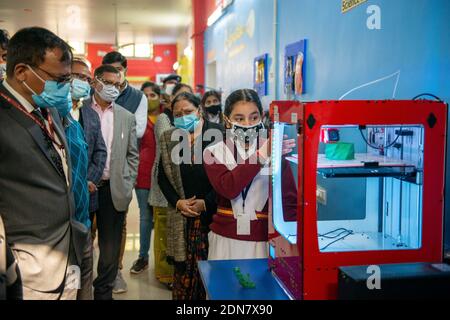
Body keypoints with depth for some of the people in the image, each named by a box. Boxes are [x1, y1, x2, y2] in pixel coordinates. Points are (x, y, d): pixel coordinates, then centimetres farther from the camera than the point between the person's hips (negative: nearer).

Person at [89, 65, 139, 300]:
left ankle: (103, 292, 21)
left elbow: (133, 155, 10)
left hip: (114, 190, 2)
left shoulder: (127, 117, 9)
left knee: (110, 247, 6)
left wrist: (127, 186, 2)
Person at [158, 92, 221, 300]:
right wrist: (177, 202, -2)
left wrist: (206, 202, -8)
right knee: (183, 268, 4)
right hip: (181, 217, 3)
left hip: (211, 213, -3)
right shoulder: (168, 138, 8)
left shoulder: (217, 134, -4)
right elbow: (162, 177, 12)